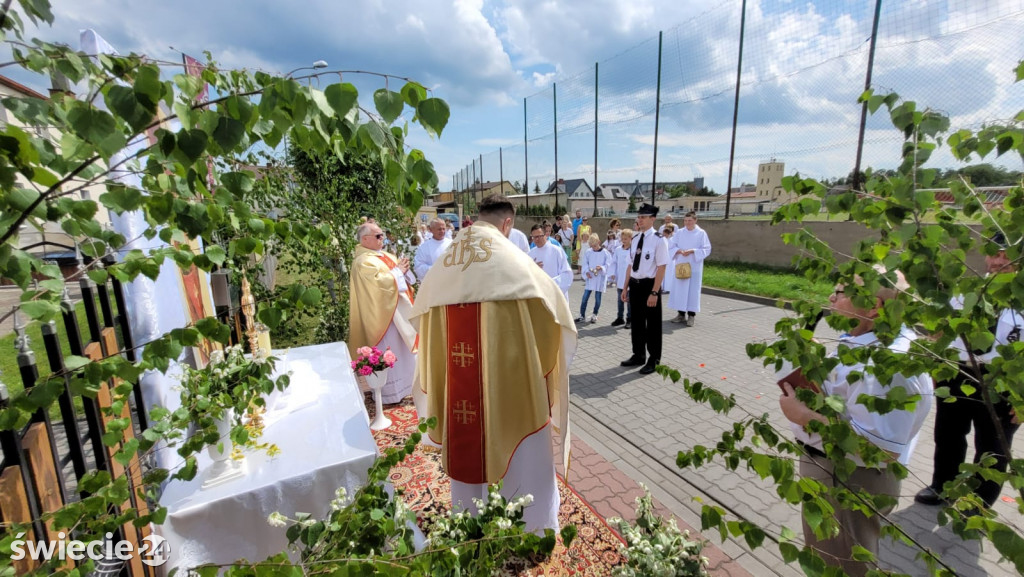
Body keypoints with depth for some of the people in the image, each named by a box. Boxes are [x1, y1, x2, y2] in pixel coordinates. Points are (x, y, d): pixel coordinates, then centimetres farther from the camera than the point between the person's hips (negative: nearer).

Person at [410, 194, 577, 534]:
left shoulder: (447, 259, 5)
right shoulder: (508, 256, -10)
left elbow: (426, 309, 12)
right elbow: (548, 295, -7)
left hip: (457, 373, 6)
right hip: (508, 373, -5)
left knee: (469, 441, 21)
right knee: (518, 443, 12)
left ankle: (472, 519, 41)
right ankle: (533, 524, 30)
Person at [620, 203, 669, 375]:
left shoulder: (659, 240, -13)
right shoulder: (635, 239, 8)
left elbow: (661, 268, -15)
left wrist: (654, 292, -19)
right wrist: (626, 287, 13)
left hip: (649, 284, -7)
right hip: (635, 284, 7)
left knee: (653, 324, 7)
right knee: (637, 322, 16)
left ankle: (653, 360, 23)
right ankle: (639, 355, 33)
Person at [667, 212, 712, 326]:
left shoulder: (701, 233, -2)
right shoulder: (679, 233, 6)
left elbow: (706, 249, -4)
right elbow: (672, 246, 6)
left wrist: (692, 251, -17)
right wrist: (679, 251, -15)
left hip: (694, 266, -3)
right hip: (680, 264, 3)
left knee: (693, 290, -1)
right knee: (679, 289, 5)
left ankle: (691, 315, 6)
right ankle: (681, 314, 15)